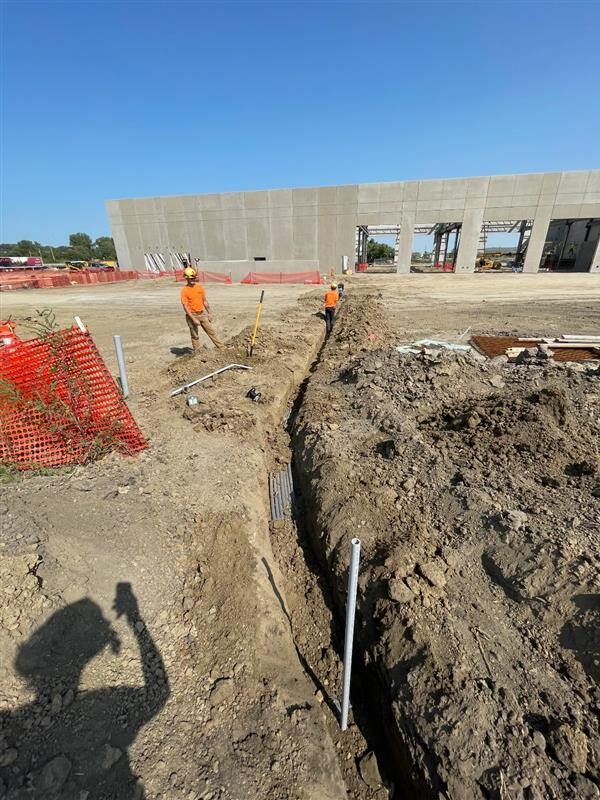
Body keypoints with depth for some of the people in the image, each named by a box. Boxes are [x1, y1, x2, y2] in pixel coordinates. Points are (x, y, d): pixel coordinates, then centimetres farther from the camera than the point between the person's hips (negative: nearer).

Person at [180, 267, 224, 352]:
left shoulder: (200, 286, 2)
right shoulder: (184, 290, -11)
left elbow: (205, 300, 10)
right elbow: (185, 306, -14)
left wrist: (209, 313, 8)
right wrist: (194, 319, -19)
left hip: (202, 313, 4)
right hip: (192, 315, -4)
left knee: (211, 331, 9)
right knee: (195, 336, 7)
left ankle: (222, 347, 16)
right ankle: (197, 352, 18)